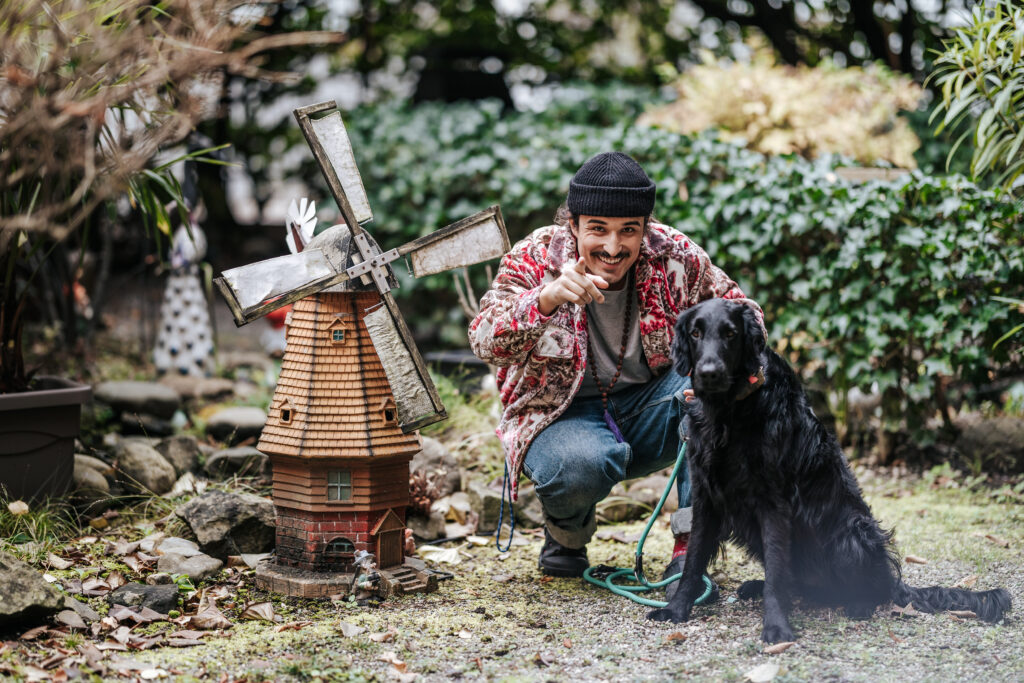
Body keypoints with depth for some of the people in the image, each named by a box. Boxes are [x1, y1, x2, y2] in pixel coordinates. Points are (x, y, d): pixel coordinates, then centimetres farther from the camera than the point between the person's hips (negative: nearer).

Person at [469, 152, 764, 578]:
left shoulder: (674, 256, -10)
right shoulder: (536, 257, -15)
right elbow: (485, 343, -28)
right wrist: (546, 299, -48)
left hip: (647, 408, 3)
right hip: (563, 415, -3)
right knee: (582, 465, -37)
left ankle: (690, 549, -19)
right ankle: (566, 534, 2)